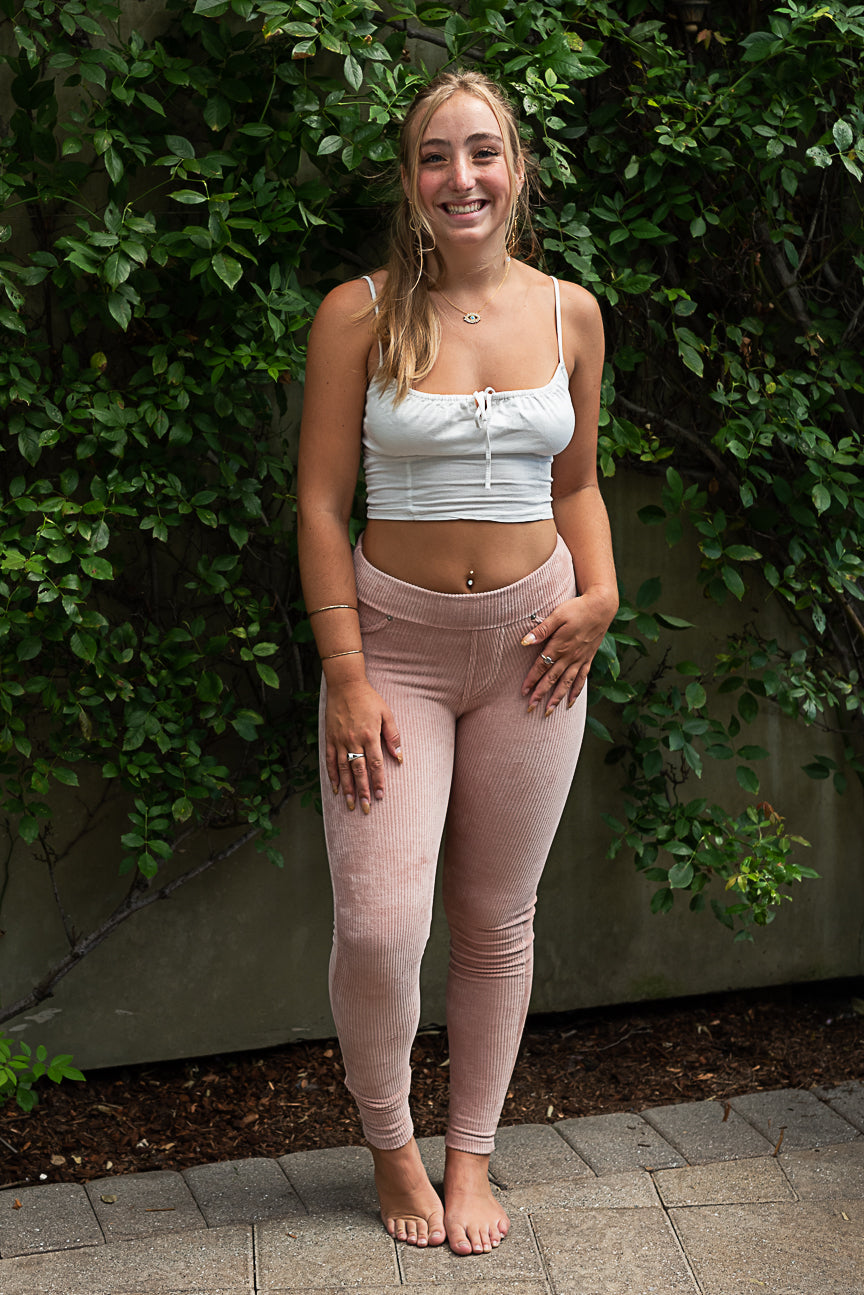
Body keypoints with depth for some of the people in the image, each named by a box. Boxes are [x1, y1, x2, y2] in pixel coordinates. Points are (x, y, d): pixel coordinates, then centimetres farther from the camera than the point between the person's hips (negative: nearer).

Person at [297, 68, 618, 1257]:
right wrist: (347, 675, -11)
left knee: (498, 921, 10)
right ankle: (391, 1146, 17)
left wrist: (600, 593, -4)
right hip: (396, 637, -2)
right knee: (378, 927, -10)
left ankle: (471, 1153, 28)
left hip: (531, 640, 3)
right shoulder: (360, 314, -6)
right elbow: (321, 500, -6)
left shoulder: (570, 313, 3)